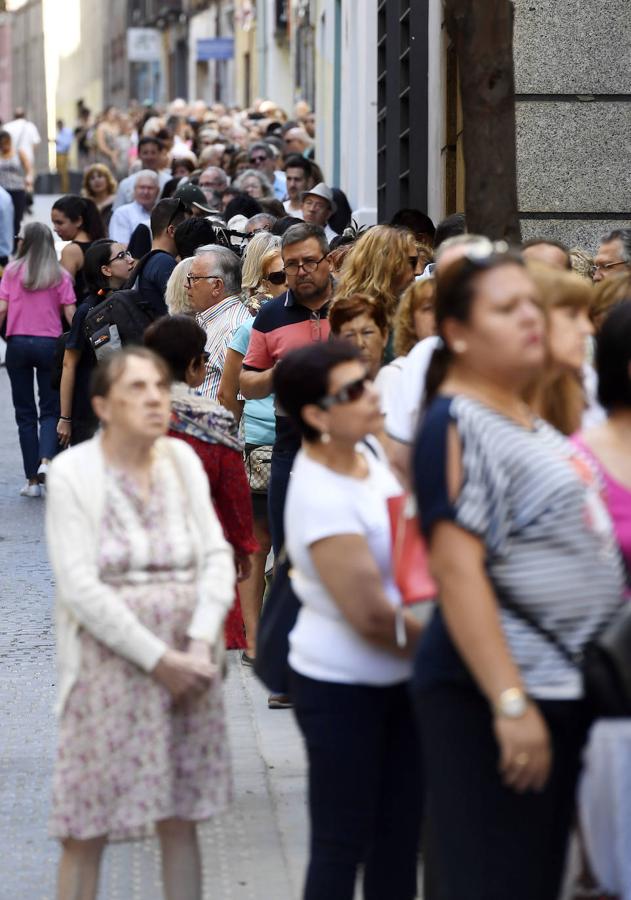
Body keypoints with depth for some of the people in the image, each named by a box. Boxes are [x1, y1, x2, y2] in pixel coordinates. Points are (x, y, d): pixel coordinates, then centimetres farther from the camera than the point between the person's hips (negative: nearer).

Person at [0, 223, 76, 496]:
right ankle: (46, 460, -18)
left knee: (25, 412, 8)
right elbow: (70, 314, -4)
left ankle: (32, 479, 6)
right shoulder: (60, 275, 0)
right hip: (49, 345, -1)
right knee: (50, 410, 8)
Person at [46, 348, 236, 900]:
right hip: (109, 663, -4)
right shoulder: (73, 472, -7)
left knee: (180, 819, 8)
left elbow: (217, 555, 3)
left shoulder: (182, 460, 6)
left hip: (186, 663, 4)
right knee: (86, 830, -1)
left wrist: (199, 644, -11)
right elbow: (79, 586, -13)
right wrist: (156, 658, -15)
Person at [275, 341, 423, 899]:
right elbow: (372, 616, -23)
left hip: (395, 679, 8)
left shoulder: (366, 455, 2)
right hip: (341, 686, -8)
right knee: (342, 845, 1)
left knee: (399, 835, 14)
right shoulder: (321, 497, -24)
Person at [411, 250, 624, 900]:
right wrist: (510, 701, -25)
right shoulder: (455, 425, -13)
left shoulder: (531, 423, 15)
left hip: (565, 688, 9)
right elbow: (457, 569, -20)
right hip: (491, 695, -9)